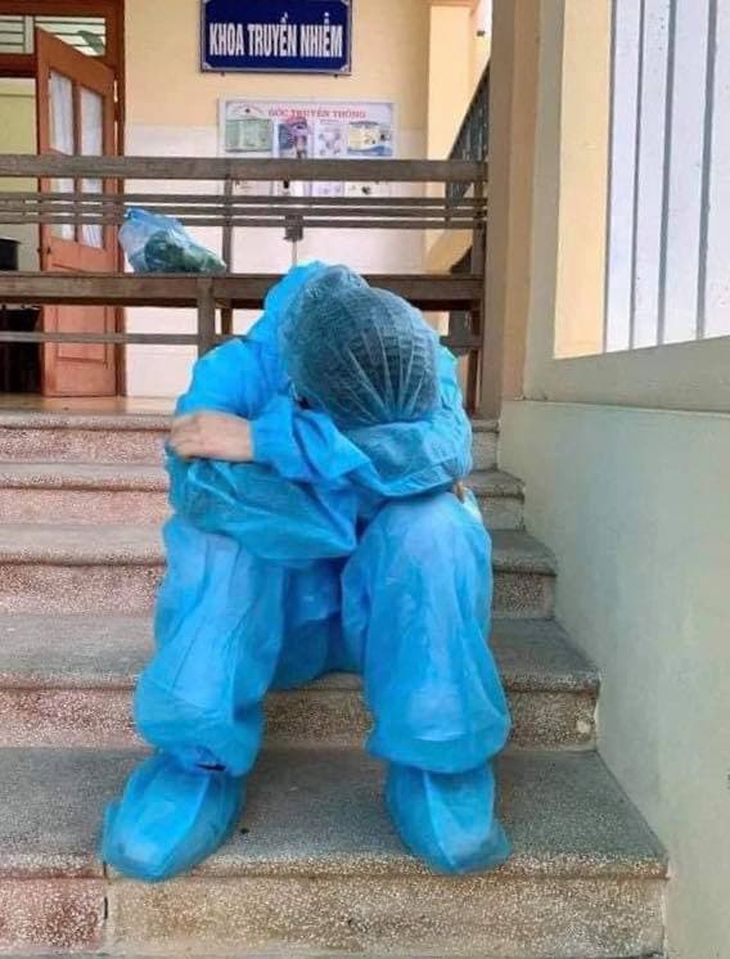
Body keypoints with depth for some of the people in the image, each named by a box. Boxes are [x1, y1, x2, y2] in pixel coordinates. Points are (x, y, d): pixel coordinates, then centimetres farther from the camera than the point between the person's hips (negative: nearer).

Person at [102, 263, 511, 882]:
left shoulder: (427, 365, -12)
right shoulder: (234, 371, -17)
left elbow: (442, 449, -34)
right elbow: (201, 490, -34)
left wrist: (266, 440, -39)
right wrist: (383, 481, -28)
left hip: (391, 613, 1)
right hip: (264, 616, 0)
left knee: (435, 527, -31)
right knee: (226, 524, -31)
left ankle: (438, 773, -20)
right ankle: (201, 768, -21)